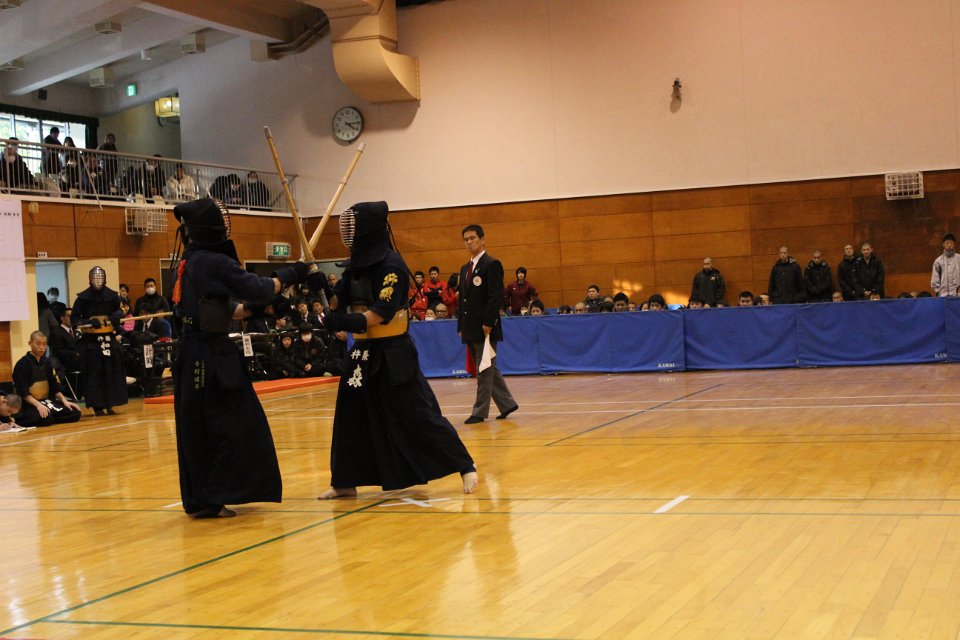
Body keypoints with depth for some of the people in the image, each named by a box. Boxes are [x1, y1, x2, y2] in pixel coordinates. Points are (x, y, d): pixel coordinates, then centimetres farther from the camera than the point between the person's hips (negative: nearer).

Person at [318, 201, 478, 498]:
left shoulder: (391, 265, -16)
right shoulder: (357, 264, 7)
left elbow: (381, 314, -22)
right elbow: (338, 302, 4)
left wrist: (344, 322, -31)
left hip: (393, 353, -8)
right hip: (363, 351, 8)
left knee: (418, 415, -7)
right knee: (350, 417, 10)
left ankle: (466, 467, 2)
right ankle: (344, 482, 20)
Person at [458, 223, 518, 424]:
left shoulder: (491, 264, -8)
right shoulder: (465, 268, 17)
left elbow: (496, 297, -15)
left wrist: (488, 323, -20)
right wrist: (461, 326, 14)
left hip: (485, 327, -9)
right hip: (470, 329, 9)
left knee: (485, 370, -2)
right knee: (487, 370, 12)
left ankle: (480, 411, 2)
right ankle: (507, 404, 21)